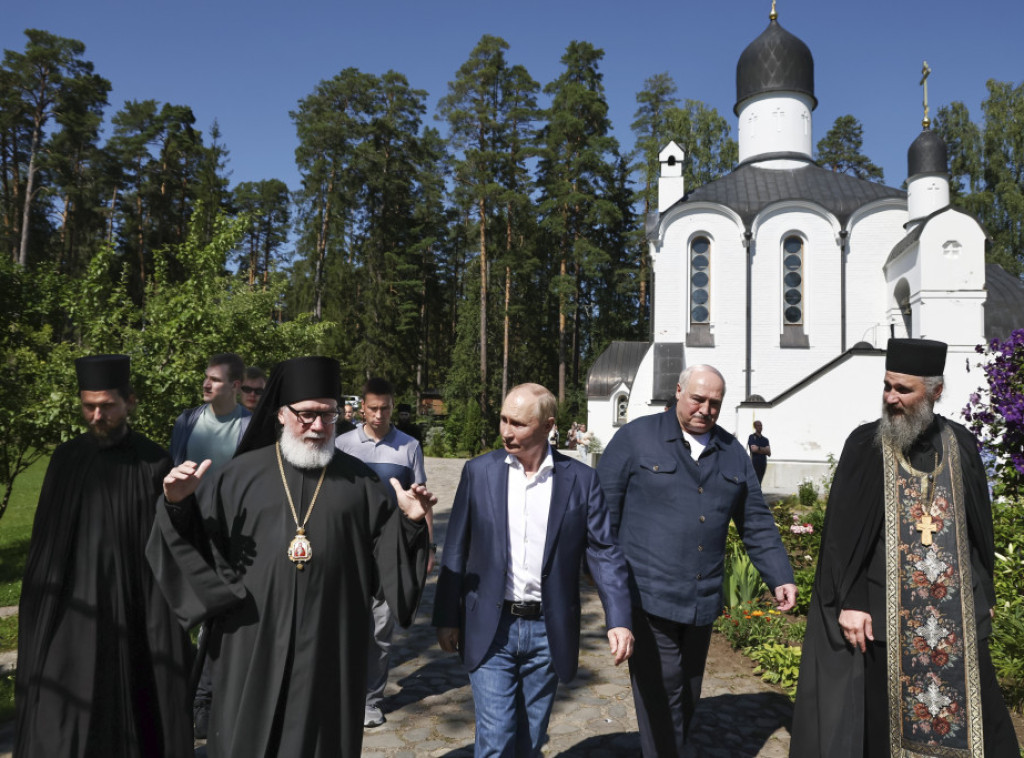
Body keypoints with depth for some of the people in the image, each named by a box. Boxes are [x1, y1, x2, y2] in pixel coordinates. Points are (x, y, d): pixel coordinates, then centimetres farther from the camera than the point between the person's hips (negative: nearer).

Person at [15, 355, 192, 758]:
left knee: (129, 717, 8)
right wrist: (38, 607, 7)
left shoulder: (152, 464, -8)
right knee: (59, 724, 6)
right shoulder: (66, 459, 2)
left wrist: (164, 627, -9)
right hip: (70, 607, 3)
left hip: (130, 611, -3)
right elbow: (45, 539, 8)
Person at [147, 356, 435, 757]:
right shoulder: (240, 474, 2)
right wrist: (178, 504, -14)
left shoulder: (360, 481, 3)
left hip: (330, 645, 0)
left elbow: (388, 551, 2)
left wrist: (410, 522, -15)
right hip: (253, 642, 0)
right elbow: (194, 537, 4)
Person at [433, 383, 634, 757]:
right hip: (491, 629, 0)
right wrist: (446, 618, 2)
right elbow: (456, 551, 2)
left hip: (548, 633, 1)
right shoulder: (479, 471, -1)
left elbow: (605, 553, -2)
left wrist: (619, 620, -12)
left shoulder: (580, 479, -2)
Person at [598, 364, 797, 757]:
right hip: (648, 596, -5)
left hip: (701, 601, 5)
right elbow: (604, 508, -2)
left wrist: (781, 577, 8)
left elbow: (756, 523, 15)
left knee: (688, 696, 16)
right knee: (662, 694, -5)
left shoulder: (732, 452, 12)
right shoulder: (636, 437, -3)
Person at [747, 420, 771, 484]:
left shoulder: (765, 439, 16)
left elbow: (769, 453, 6)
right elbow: (753, 449, -12)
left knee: (759, 482, 4)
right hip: (754, 463, -5)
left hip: (763, 463, 5)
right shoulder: (752, 437, 2)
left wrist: (758, 448, -7)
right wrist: (764, 450, -2)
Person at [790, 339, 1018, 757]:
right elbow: (840, 530, -5)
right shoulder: (865, 444, -4)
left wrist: (983, 596, 12)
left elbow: (980, 527, 13)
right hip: (883, 615, -2)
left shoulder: (961, 445, 4)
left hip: (957, 615, 3)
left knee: (976, 721, 7)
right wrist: (847, 601, -10)